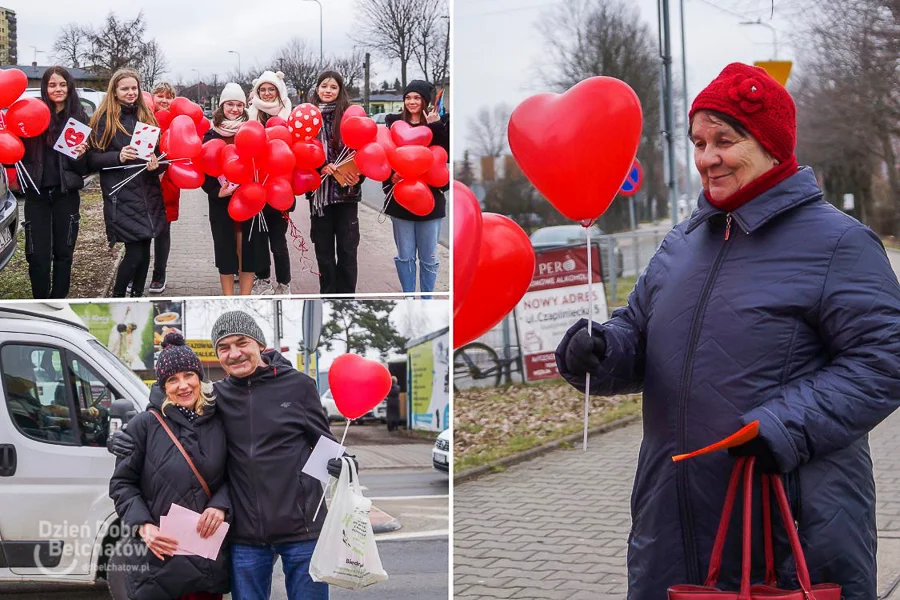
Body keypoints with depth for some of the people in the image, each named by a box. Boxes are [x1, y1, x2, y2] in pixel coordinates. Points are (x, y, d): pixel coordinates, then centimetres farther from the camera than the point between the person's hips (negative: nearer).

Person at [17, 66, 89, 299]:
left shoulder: (79, 118, 2)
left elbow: (86, 168, 3)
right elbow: (20, 154, 1)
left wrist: (81, 155, -17)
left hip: (66, 194, 1)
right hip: (37, 193, 0)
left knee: (63, 253, 8)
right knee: (37, 254, -2)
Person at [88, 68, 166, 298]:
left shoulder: (146, 117, 13)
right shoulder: (104, 119, -1)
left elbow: (157, 152, 16)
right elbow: (93, 158, -5)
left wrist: (156, 163, -6)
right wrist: (118, 156, -21)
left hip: (147, 193, 5)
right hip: (121, 195, -5)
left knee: (145, 248, 6)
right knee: (135, 252, -10)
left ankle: (138, 296, 19)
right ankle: (117, 297, 9)